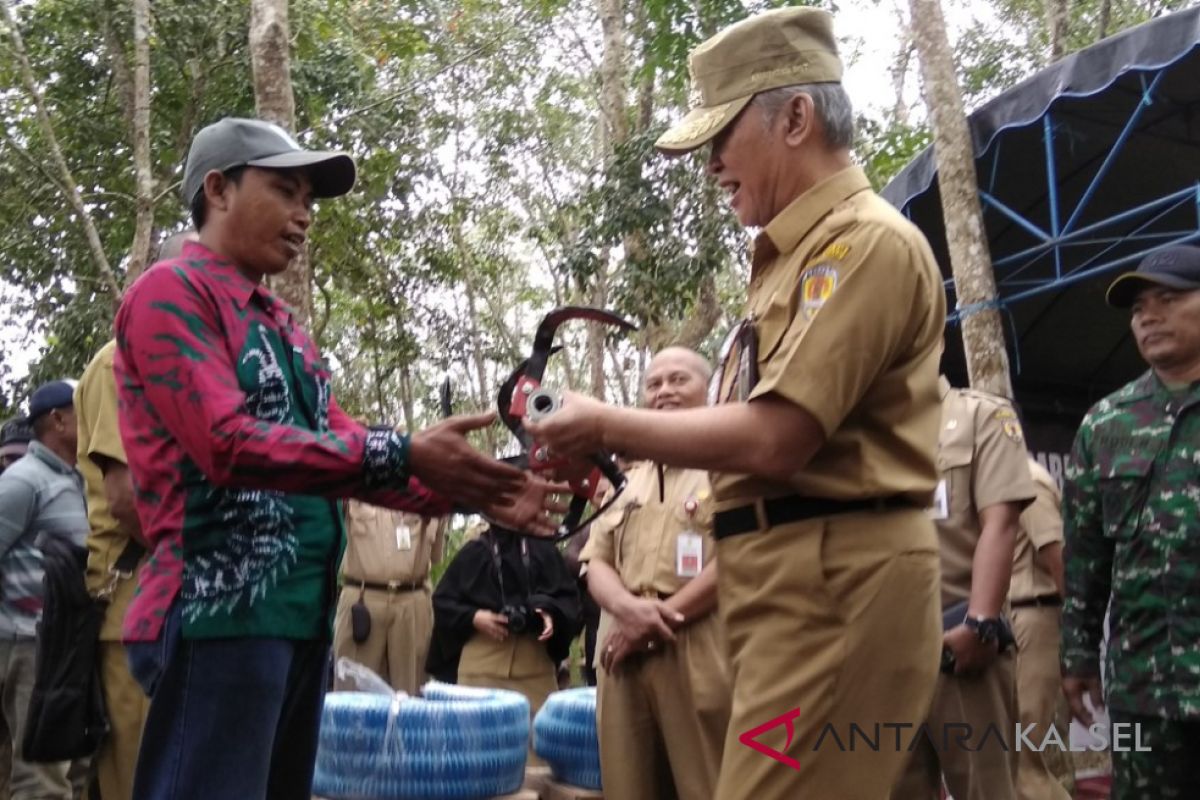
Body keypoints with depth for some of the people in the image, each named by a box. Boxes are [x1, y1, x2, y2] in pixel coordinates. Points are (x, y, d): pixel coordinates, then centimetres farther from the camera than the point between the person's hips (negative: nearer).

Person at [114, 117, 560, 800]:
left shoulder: (283, 325, 19)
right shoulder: (171, 294, -6)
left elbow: (341, 445, 15)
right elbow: (227, 441, -19)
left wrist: (471, 492, 3)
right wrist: (405, 455, -22)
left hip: (305, 613, 9)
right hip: (220, 612, -9)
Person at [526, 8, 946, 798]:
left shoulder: (865, 241, -12)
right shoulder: (801, 253, 20)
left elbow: (773, 438, -20)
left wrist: (610, 426, -8)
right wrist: (607, 450, 9)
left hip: (834, 584, -10)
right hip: (797, 580, 10)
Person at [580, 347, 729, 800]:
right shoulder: (626, 482, 23)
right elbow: (597, 562, 16)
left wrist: (664, 616, -10)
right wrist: (628, 607, -7)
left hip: (703, 659, -5)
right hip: (628, 656, 6)